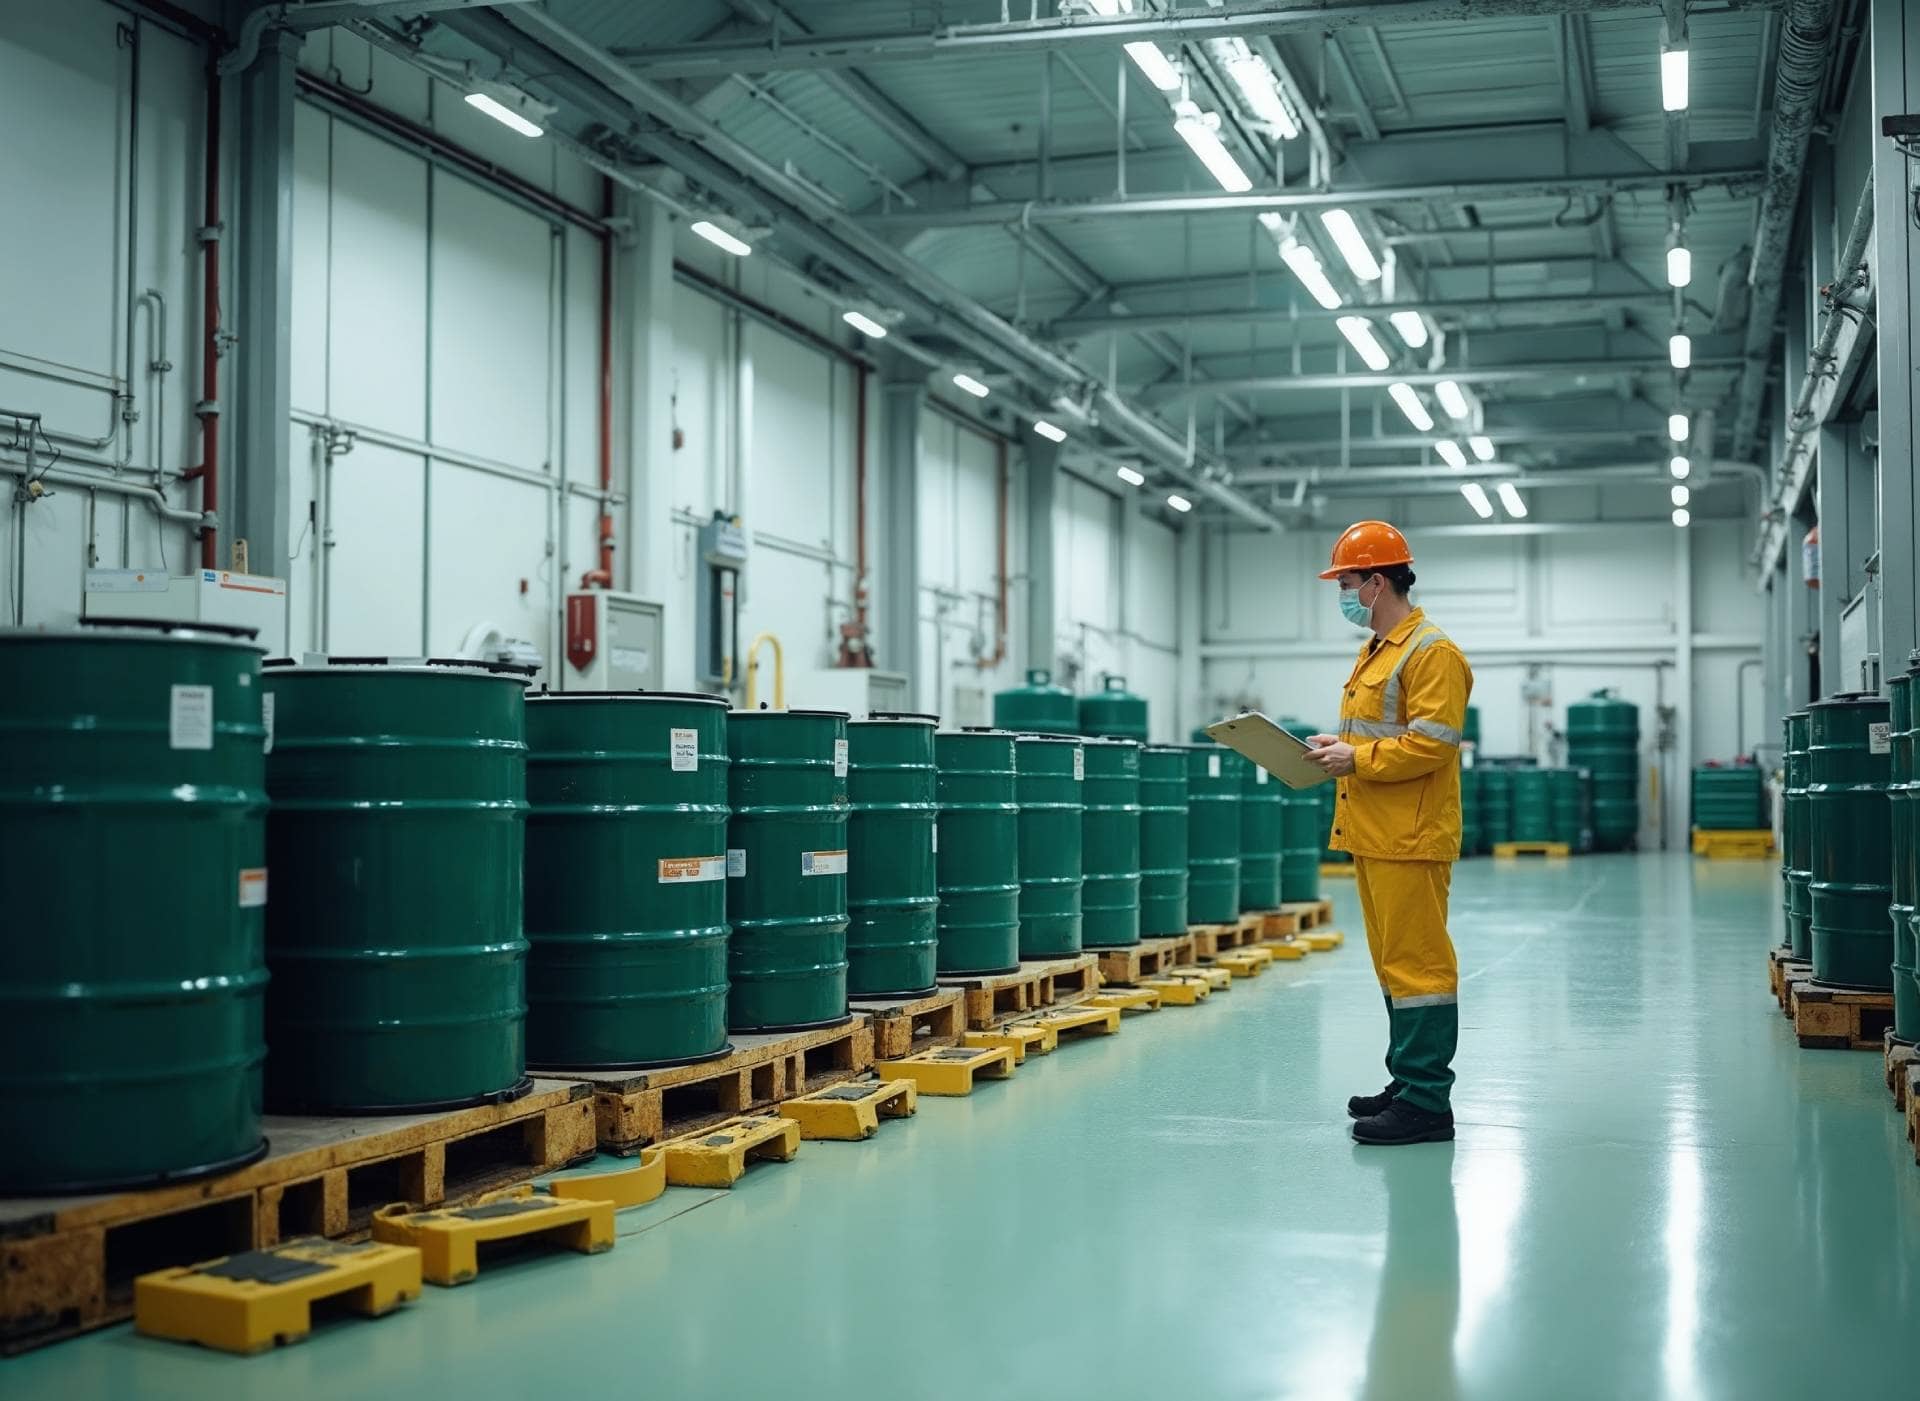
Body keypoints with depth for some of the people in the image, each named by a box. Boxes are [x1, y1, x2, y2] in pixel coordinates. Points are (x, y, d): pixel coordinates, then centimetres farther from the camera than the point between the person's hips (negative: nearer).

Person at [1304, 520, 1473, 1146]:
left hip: (1410, 838, -10)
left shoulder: (1431, 653, -12)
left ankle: (1427, 1101, -4)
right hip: (1373, 835, 10)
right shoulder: (1374, 652, 20)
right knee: (1393, 961, 15)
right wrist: (1339, 746, 9)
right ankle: (1407, 1083, 23)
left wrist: (1357, 759, -16)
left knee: (1416, 963, -8)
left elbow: (1431, 743, -20)